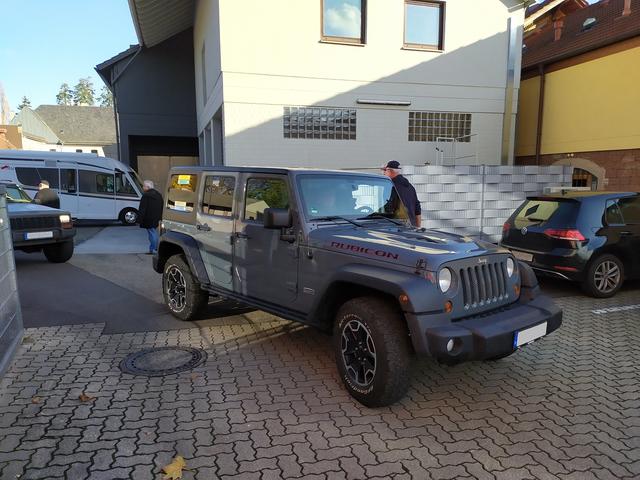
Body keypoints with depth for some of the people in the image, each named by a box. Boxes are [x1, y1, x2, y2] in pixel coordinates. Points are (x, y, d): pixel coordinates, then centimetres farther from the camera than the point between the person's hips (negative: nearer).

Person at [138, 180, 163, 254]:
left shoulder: (146, 196, -16)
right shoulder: (158, 194, 11)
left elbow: (142, 209, -17)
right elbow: (161, 206, 17)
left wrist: (140, 218, -14)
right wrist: (160, 217, 20)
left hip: (149, 219, -8)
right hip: (156, 219, 8)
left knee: (152, 233, -4)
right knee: (154, 233, 17)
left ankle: (152, 250, 1)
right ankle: (155, 248, 23)